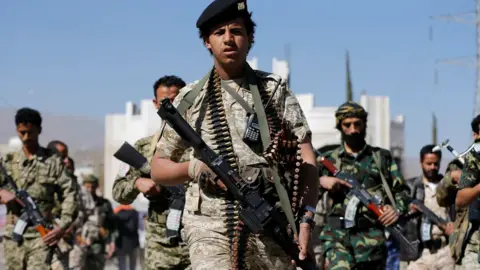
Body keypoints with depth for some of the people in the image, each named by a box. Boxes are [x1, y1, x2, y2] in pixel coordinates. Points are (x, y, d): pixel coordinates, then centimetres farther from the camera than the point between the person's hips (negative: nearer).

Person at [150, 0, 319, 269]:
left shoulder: (275, 90, 10)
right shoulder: (190, 98, 11)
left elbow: (306, 159, 2)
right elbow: (158, 168, 16)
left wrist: (307, 217, -12)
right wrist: (193, 168, -5)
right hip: (210, 226, -1)